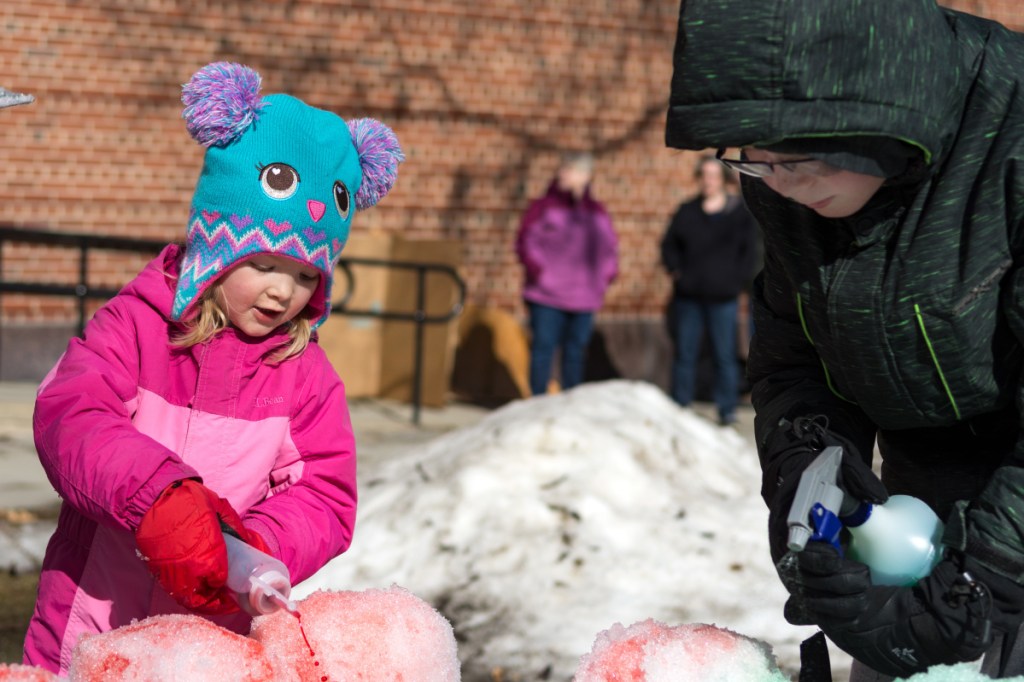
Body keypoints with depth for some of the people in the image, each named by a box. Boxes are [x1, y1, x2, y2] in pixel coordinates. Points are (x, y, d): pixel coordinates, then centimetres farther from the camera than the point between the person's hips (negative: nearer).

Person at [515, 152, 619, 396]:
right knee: (543, 347, -6)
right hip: (547, 297, -4)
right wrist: (538, 272, -11)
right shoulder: (543, 207, 0)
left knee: (576, 352, 7)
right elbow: (525, 243, -2)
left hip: (584, 299, 4)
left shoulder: (597, 212, 12)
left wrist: (607, 275, 7)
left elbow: (610, 247, 20)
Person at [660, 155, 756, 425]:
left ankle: (727, 410, 6)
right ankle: (679, 406, 12)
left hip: (723, 296, -3)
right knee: (684, 354, 5)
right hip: (688, 295, 3)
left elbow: (751, 250, 1)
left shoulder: (741, 213, 3)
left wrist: (737, 279, -8)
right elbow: (669, 244, 15)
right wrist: (675, 269, 0)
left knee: (725, 355, -2)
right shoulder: (687, 211, 11)